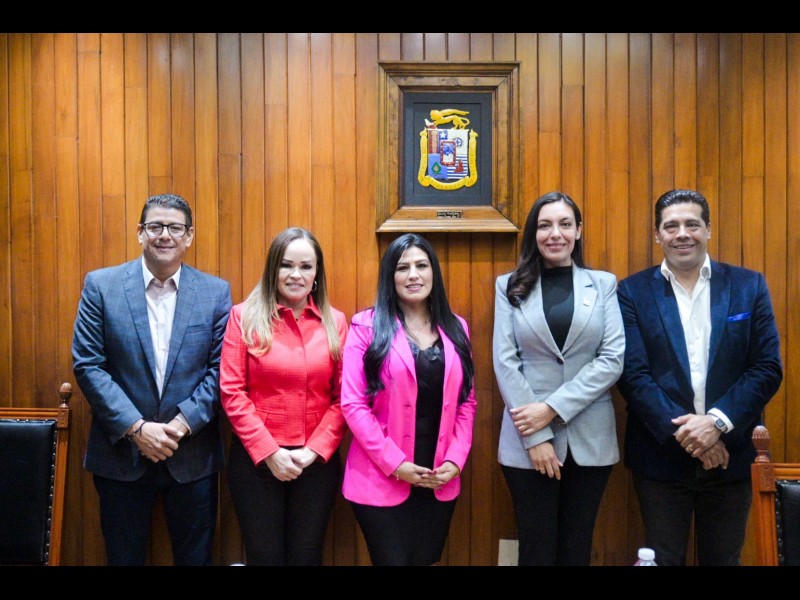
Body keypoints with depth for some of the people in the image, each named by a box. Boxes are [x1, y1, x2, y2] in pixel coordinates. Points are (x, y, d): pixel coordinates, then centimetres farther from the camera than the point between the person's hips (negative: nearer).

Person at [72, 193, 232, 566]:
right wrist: (136, 428, -14)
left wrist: (183, 423, -15)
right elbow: (87, 364, -7)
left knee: (195, 558, 14)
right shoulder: (101, 285, -2)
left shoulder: (216, 292, 0)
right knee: (123, 557, 15)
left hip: (193, 456, 1)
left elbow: (220, 370, -3)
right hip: (121, 453, 0)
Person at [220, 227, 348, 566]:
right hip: (256, 458, -1)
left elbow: (343, 397, 1)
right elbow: (232, 392, -6)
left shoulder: (336, 322, 3)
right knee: (264, 556, 9)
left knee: (306, 557, 12)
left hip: (317, 461, 2)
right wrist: (269, 452, -11)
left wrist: (315, 451, -9)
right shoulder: (245, 316, -3)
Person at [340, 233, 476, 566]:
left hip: (440, 482, 4)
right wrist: (394, 464, -14)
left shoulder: (456, 328, 7)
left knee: (426, 560, 15)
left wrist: (456, 459, -4)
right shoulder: (367, 326, -6)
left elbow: (467, 402, 8)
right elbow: (353, 404, -10)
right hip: (381, 479, -4)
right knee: (393, 559, 4)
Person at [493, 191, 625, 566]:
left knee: (576, 549, 14)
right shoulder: (510, 286, 3)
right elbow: (505, 362, -4)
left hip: (589, 439, 1)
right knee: (536, 550, 8)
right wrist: (534, 437, -11)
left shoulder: (604, 284, 5)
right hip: (527, 439, -1)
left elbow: (613, 359, -5)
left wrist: (553, 408, -13)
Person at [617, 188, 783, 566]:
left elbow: (768, 368, -3)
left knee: (723, 559, 16)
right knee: (662, 559, 12)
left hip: (729, 456, 2)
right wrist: (680, 431, -17)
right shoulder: (633, 292, -2)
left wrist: (717, 422, -14)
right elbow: (632, 374, -8)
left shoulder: (749, 286, 2)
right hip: (659, 456, -1)